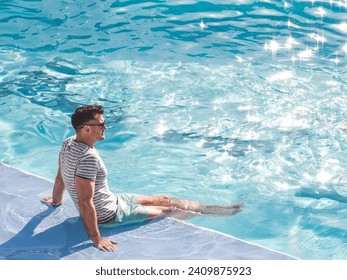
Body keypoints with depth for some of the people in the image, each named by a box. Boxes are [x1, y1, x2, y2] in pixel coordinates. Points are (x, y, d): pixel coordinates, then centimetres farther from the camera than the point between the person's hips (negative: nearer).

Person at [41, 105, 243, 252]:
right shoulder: (88, 158, -37)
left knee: (163, 199, 15)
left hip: (110, 200, 9)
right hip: (108, 215, -9)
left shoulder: (69, 143, -7)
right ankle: (220, 213, 28)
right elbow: (85, 202, -36)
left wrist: (56, 201, 24)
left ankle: (220, 209, 28)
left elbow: (60, 178, 8)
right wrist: (96, 238, -30)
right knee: (169, 210, 7)